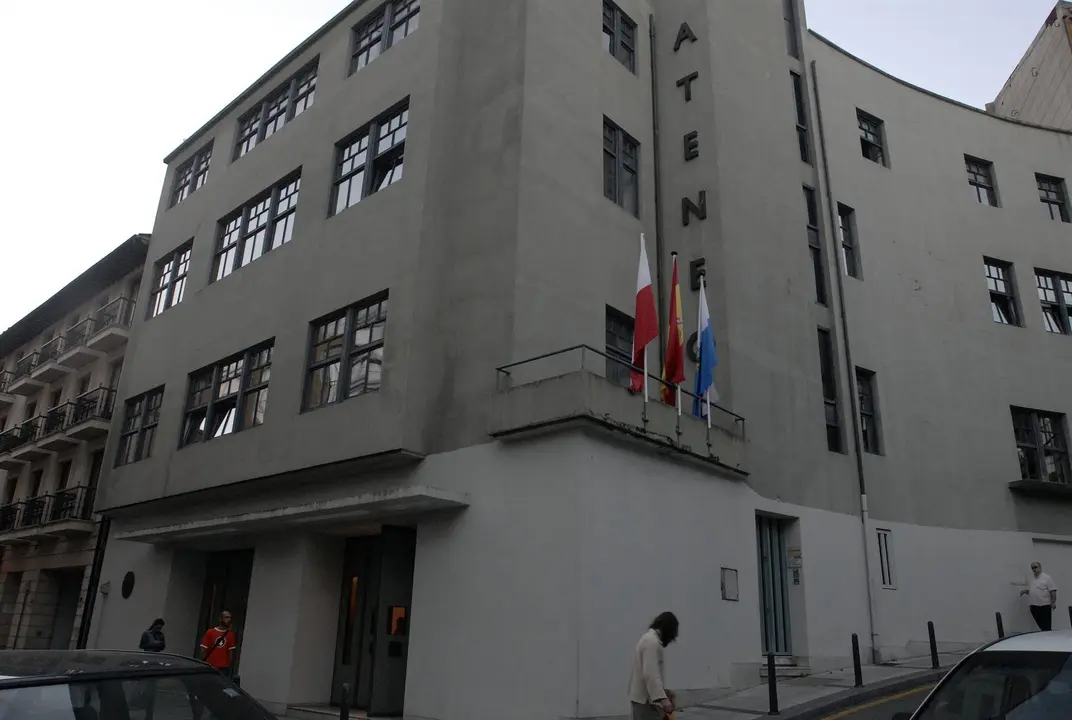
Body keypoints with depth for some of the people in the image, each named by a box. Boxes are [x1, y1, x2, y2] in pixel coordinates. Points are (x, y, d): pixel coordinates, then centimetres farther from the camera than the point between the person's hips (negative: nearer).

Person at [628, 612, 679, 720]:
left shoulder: (648, 637, 16)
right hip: (646, 699, -11)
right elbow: (650, 674, -28)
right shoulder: (652, 641, -18)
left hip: (642, 697, 11)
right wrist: (663, 698, -33)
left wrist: (663, 691, 32)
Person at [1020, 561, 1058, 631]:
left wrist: (1053, 602, -16)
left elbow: (1053, 591, -10)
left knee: (1046, 627, -4)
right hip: (1034, 607, 7)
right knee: (1040, 626, 12)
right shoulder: (1031, 579, 15)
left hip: (1044, 606, -6)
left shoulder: (1047, 578, -6)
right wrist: (1025, 591, 2)